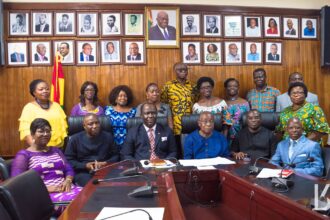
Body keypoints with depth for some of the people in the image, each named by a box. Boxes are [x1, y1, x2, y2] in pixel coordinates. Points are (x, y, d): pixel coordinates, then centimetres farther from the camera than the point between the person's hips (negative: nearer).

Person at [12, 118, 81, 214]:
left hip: (64, 188, 6)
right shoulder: (24, 155, 5)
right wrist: (45, 188, -16)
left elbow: (69, 170, 19)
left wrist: (68, 181, -4)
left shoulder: (56, 150, 23)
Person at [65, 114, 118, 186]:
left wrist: (106, 163, -9)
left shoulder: (108, 136, 11)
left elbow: (115, 156, 12)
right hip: (83, 172, -2)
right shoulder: (75, 139, 5)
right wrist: (85, 165, -12)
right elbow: (68, 160, 2)